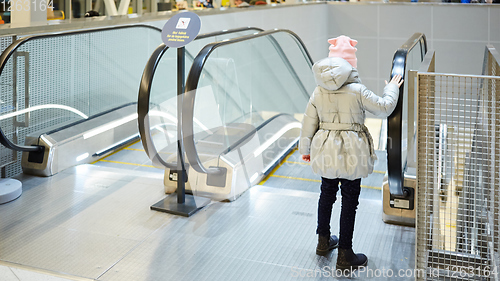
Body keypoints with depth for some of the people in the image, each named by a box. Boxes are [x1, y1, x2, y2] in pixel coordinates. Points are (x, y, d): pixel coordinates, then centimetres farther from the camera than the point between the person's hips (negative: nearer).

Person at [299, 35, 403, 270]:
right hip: (351, 153, -5)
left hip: (326, 151, 5)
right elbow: (384, 108, -7)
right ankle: (345, 255, 13)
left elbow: (309, 122, 4)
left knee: (327, 193, 23)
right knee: (349, 201, 5)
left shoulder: (319, 91, -3)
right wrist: (392, 89, 12)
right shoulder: (358, 91, -17)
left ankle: (323, 241, 39)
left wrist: (305, 148, 17)